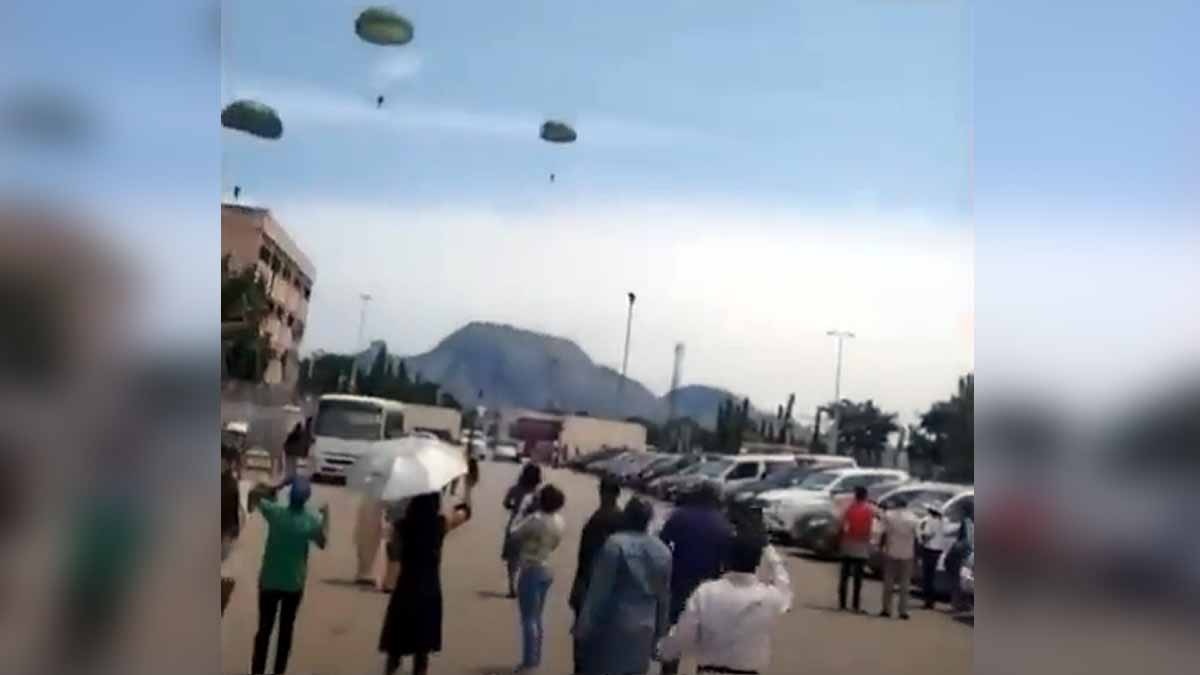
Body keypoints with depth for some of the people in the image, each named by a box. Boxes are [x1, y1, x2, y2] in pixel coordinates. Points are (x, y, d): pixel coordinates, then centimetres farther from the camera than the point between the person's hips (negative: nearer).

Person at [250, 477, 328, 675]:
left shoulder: (274, 511, -14)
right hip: (294, 585, 0)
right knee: (286, 629, 13)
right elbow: (323, 543, 4)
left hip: (269, 581, 0)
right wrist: (326, 516, 9)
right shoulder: (312, 521, -14)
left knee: (264, 628, 9)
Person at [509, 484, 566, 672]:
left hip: (531, 571, -8)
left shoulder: (536, 519, -21)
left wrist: (525, 515, -1)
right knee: (537, 618, 17)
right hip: (547, 570, 8)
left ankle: (528, 661, 0)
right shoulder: (558, 521, 2)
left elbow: (515, 534, -11)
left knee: (528, 618, -2)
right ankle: (536, 658, 23)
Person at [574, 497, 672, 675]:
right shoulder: (663, 551, 5)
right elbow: (664, 599, 10)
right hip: (644, 630, 5)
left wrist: (584, 626, -5)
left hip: (611, 627, -5)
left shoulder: (615, 544, -12)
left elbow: (598, 590, -12)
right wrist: (658, 634, 17)